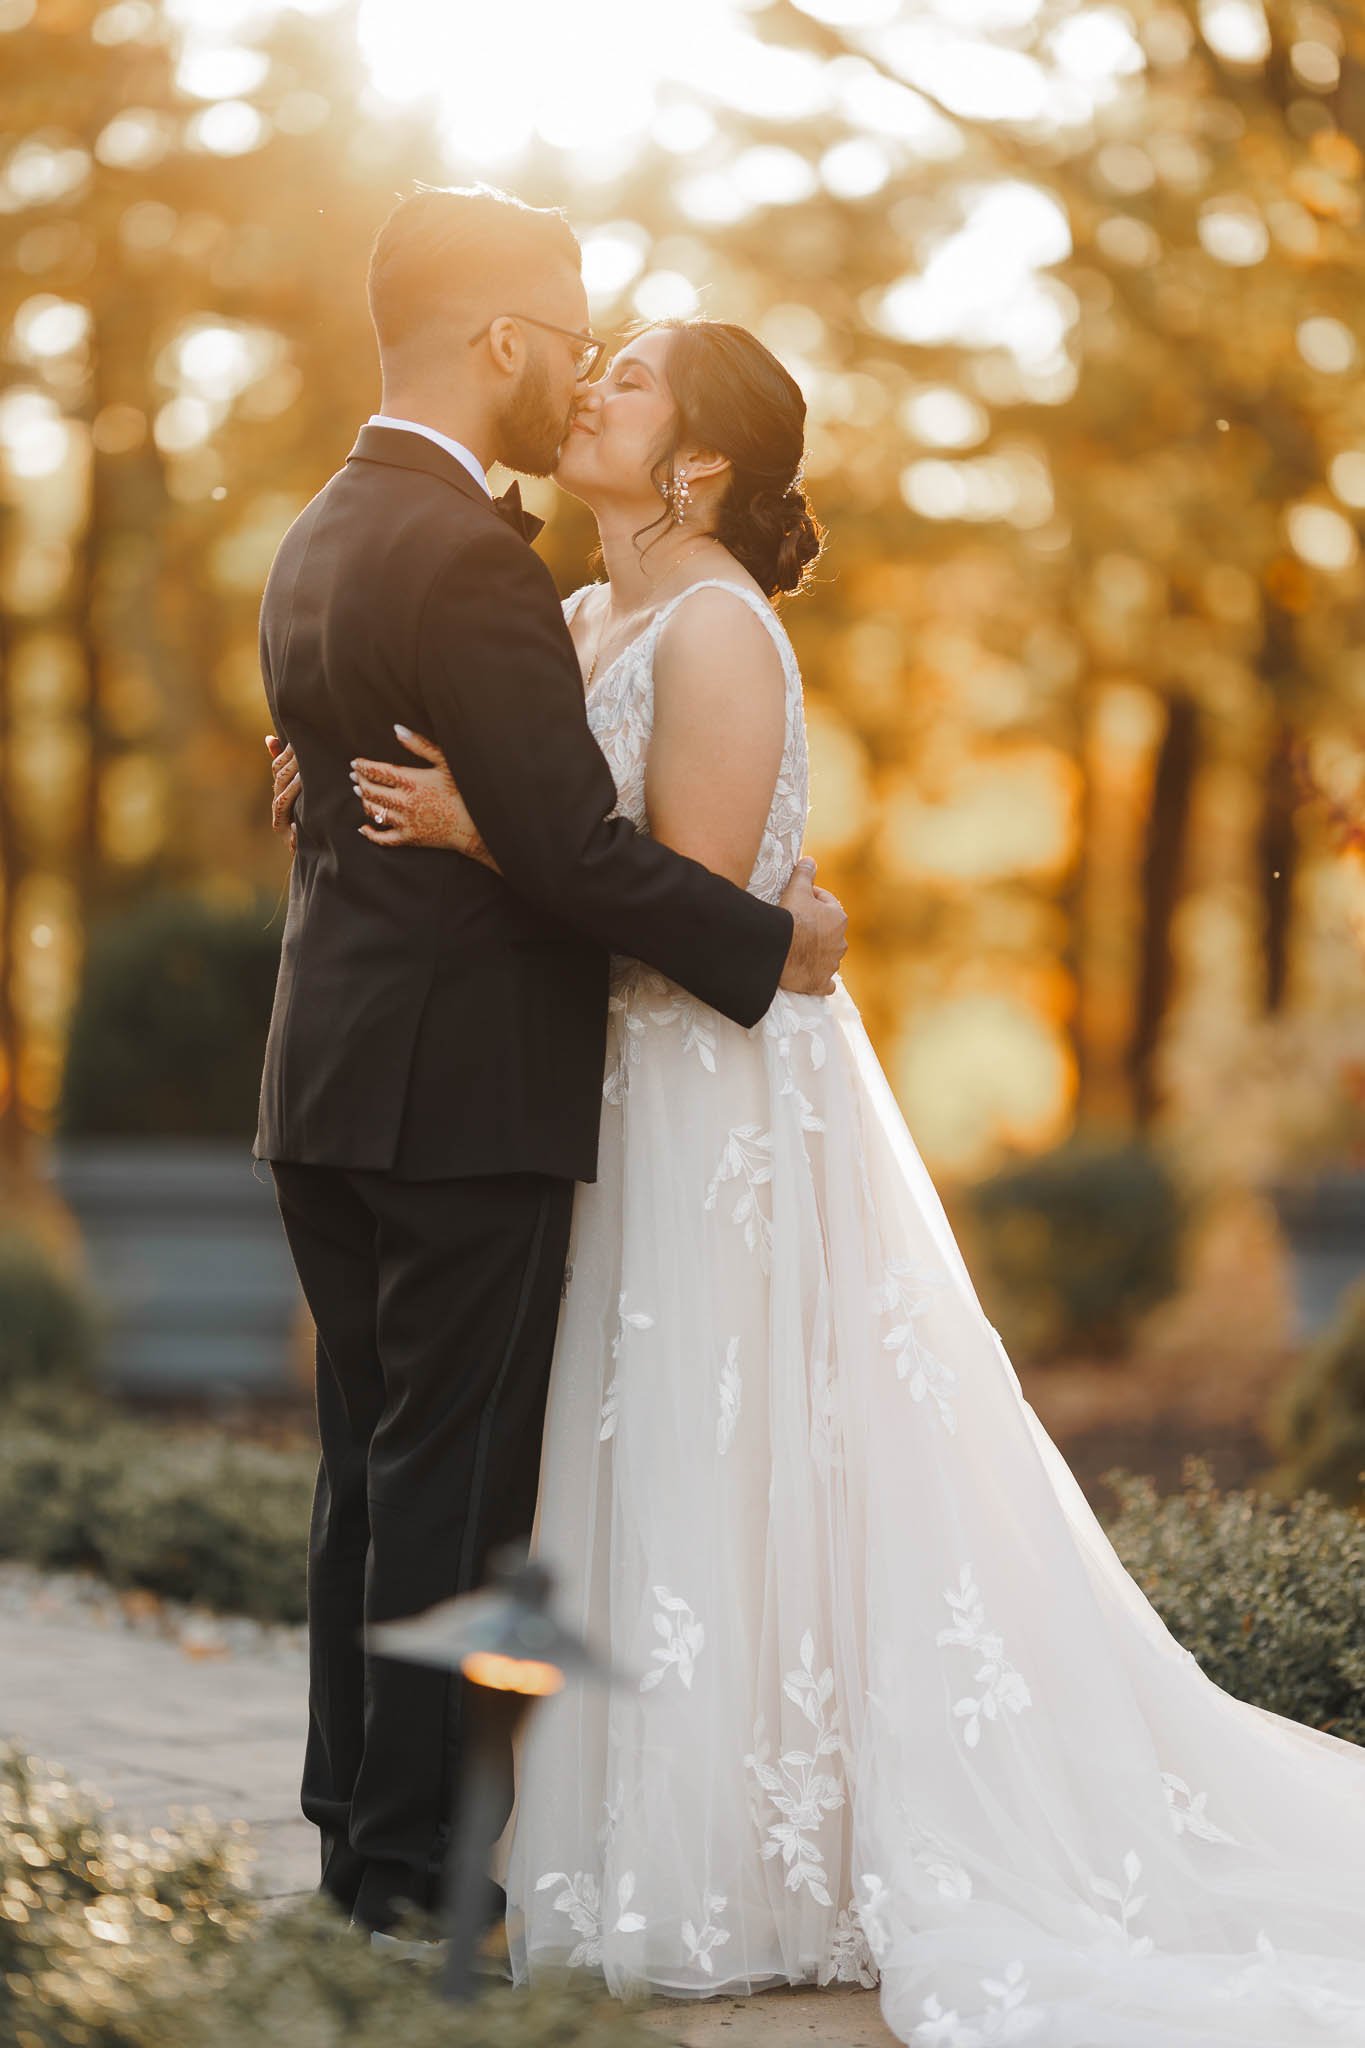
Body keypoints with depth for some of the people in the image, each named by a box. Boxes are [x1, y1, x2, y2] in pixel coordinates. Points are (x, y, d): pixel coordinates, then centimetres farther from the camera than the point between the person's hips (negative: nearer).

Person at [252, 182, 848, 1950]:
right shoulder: (467, 559, -18)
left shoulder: (316, 542, 12)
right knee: (453, 1476, -1)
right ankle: (419, 1854, 4)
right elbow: (571, 844, -21)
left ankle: (355, 1818, 22)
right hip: (467, 1089, -9)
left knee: (374, 1463, 15)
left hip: (335, 1077, 9)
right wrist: (767, 941, -10)